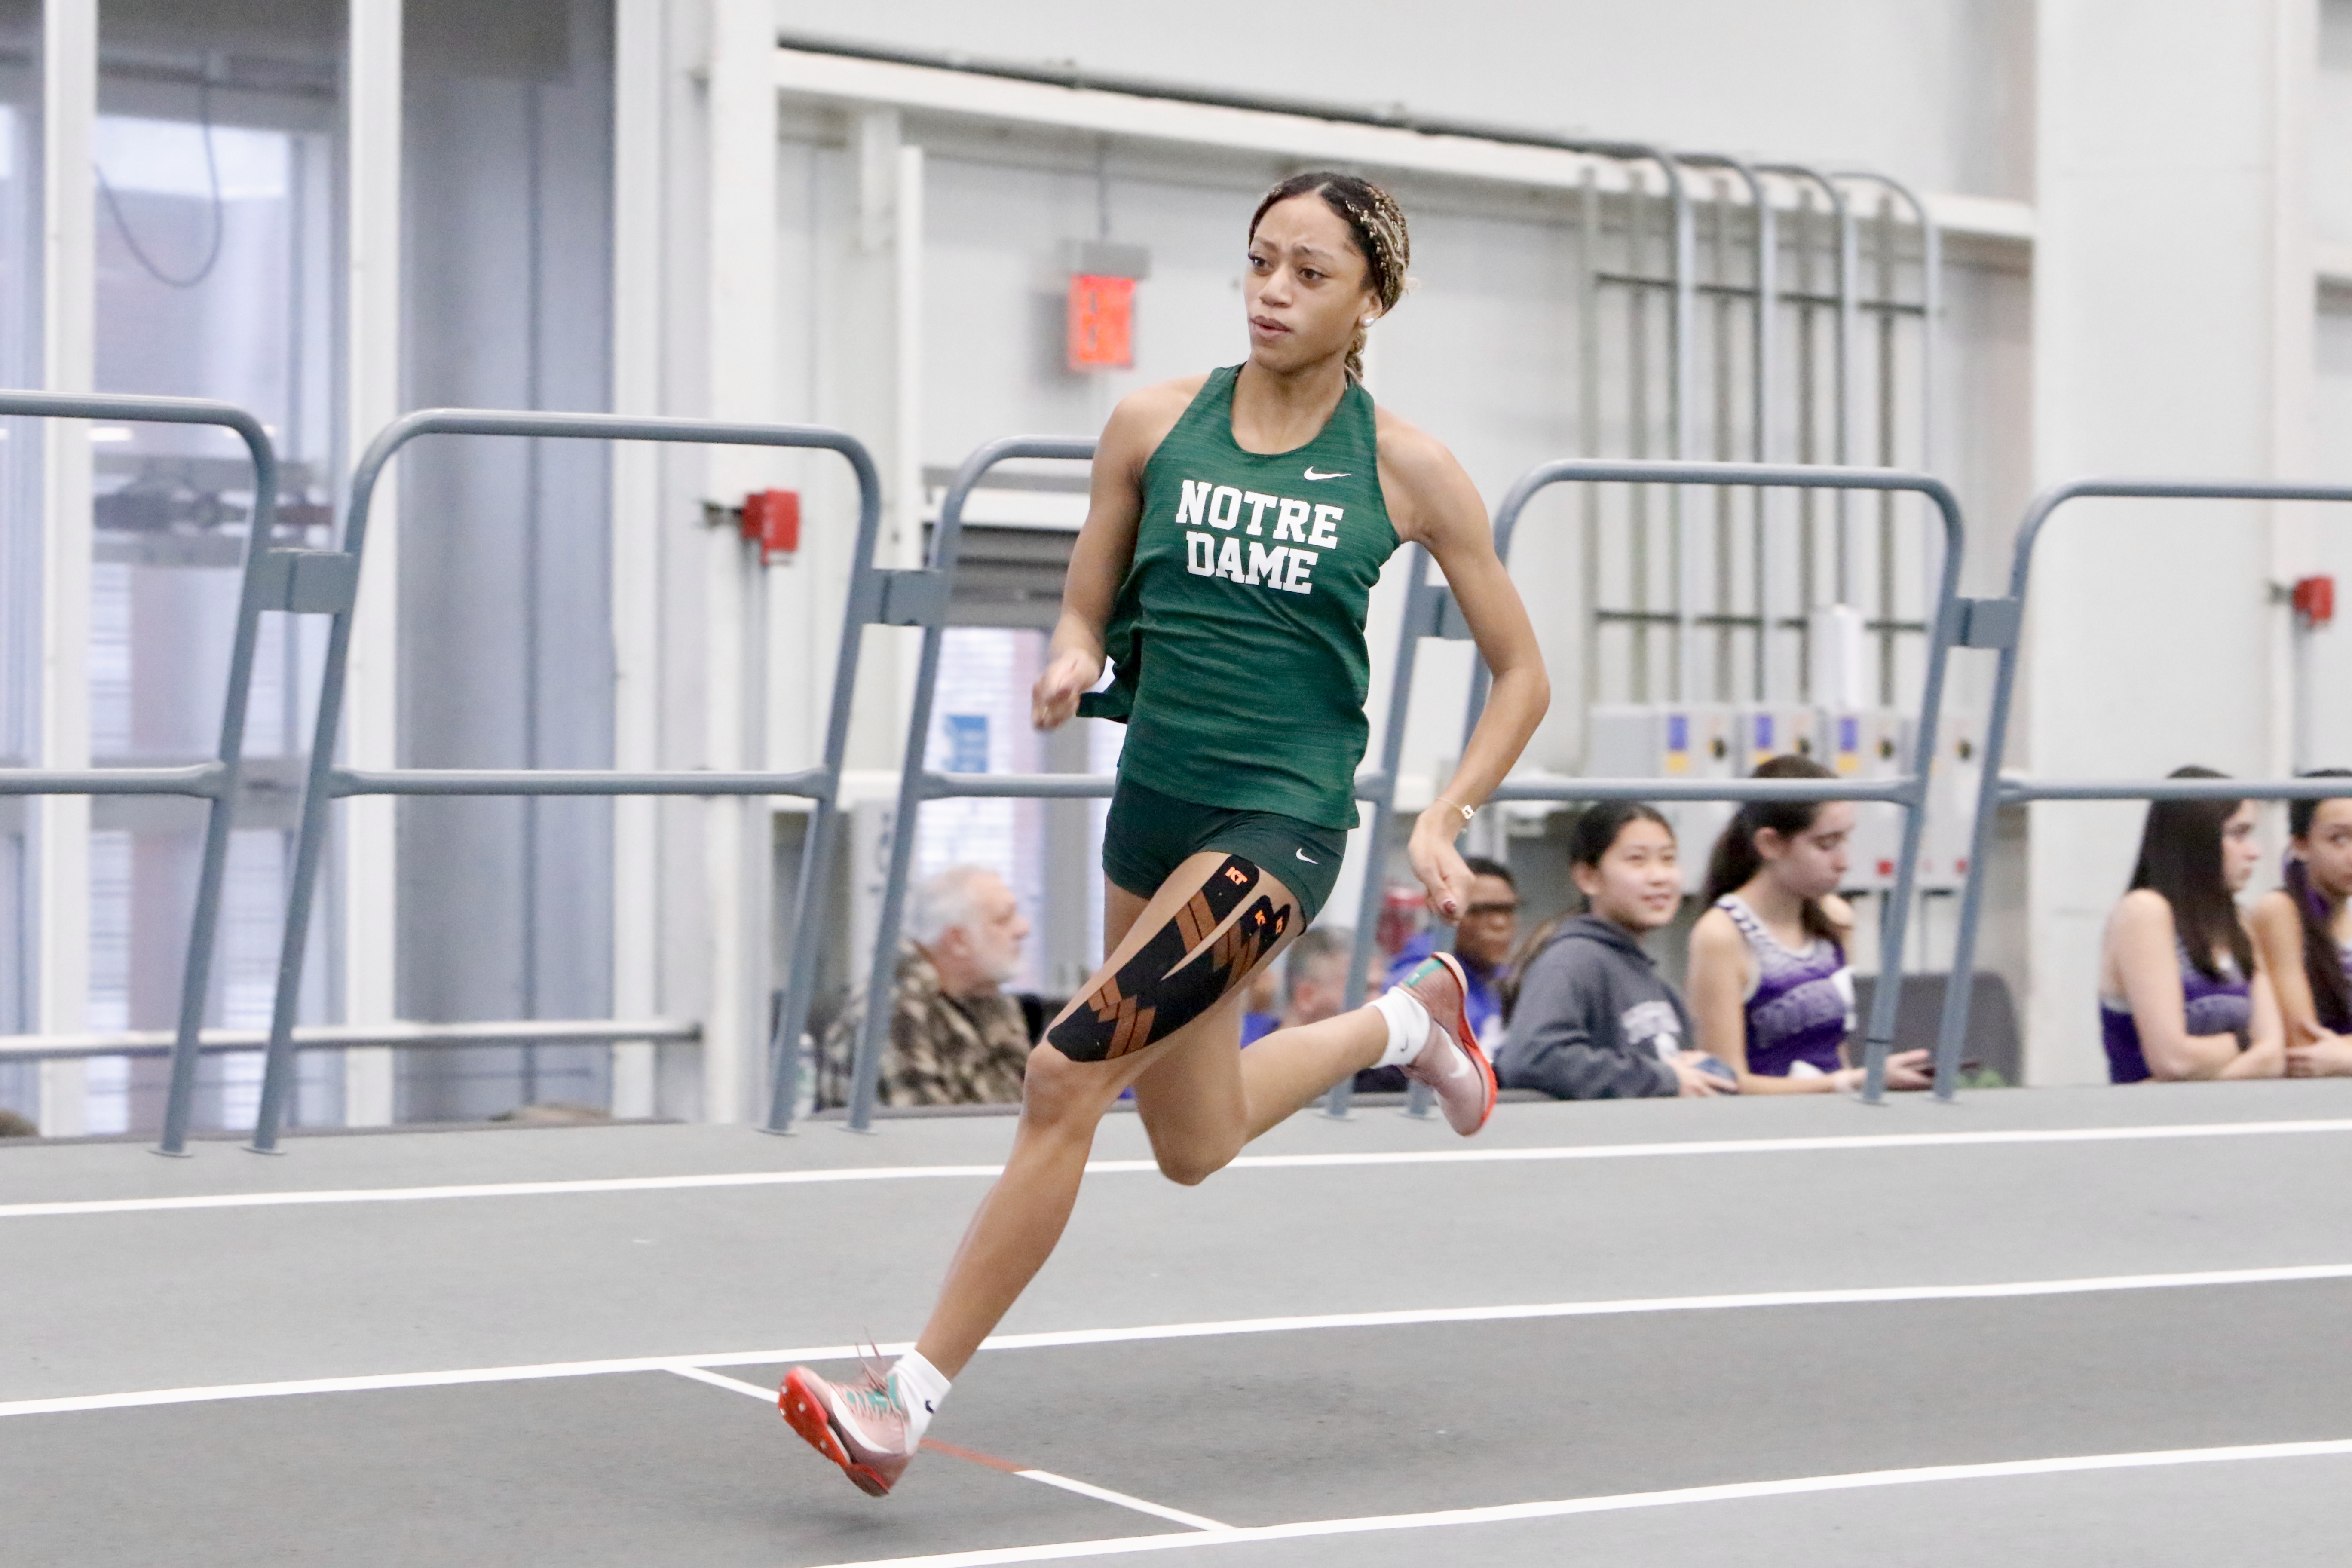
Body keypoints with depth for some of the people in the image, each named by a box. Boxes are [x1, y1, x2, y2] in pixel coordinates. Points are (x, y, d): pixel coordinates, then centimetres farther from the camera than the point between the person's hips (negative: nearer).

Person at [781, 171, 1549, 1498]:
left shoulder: (1407, 469, -4)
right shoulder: (1155, 423, 3)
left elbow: (1523, 672, 5)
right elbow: (1091, 608, 12)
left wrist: (1447, 821, -7)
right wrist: (1074, 662, -12)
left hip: (1283, 817, -5)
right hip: (1155, 799, 5)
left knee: (1067, 1076, -18)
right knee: (1196, 1144, 19)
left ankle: (910, 1400, -9)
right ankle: (1407, 1018, 48)